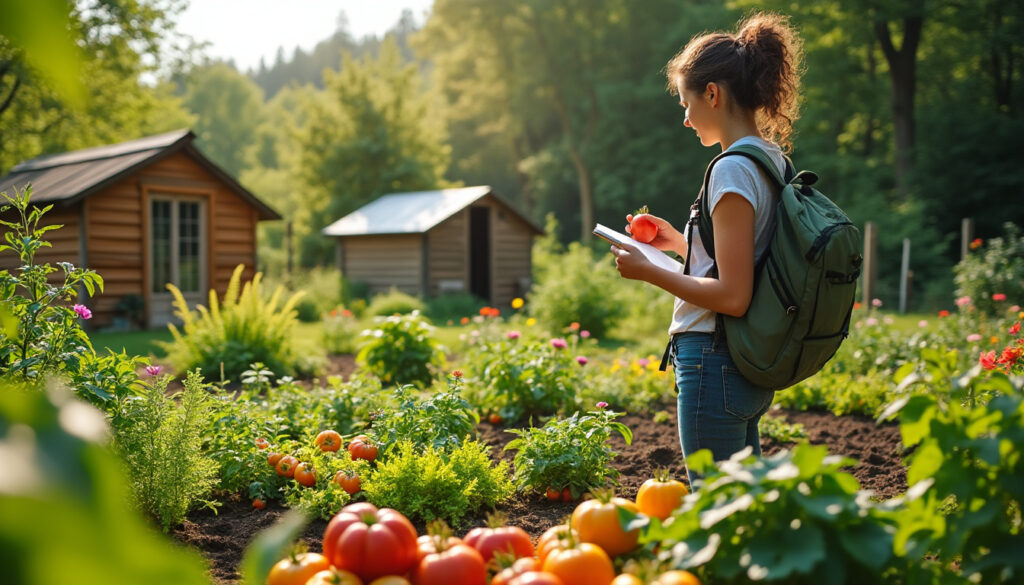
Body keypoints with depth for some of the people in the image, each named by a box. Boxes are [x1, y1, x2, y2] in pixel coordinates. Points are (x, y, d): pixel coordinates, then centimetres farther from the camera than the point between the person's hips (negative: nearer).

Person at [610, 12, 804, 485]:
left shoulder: (733, 169, -17)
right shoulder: (773, 161, 10)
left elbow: (732, 296, -21)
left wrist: (648, 272, -13)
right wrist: (682, 243, 17)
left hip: (714, 362, -10)